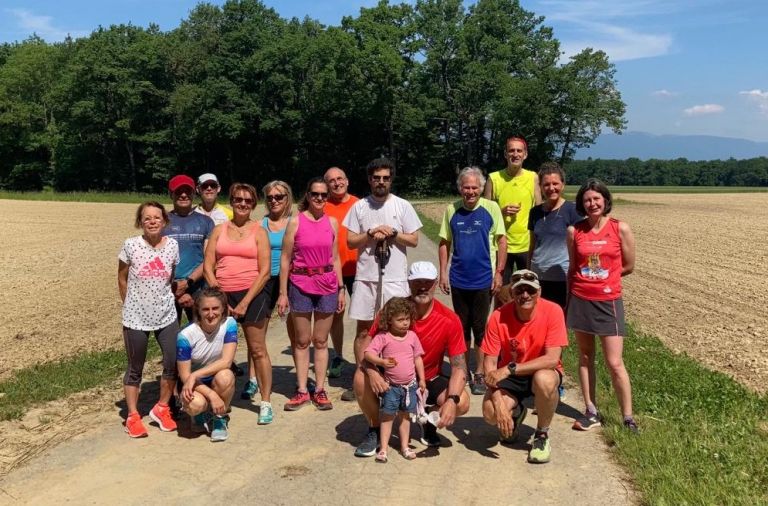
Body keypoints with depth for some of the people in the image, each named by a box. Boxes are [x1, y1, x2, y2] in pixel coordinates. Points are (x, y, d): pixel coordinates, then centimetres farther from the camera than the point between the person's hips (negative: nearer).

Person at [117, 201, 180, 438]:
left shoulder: (173, 245, -3)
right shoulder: (131, 245, -9)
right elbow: (122, 280, 3)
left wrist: (165, 300, 8)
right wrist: (131, 306, 7)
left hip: (166, 316, 2)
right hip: (136, 318, -2)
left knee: (173, 363, 1)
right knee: (135, 369, 9)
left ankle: (161, 408, 23)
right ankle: (132, 416, 23)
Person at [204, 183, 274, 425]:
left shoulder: (258, 231, 2)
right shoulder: (219, 230, 10)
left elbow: (265, 271, -4)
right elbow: (208, 266, 5)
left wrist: (245, 303, -10)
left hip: (252, 295, -3)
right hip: (223, 295, 3)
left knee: (258, 350, 0)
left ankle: (266, 403, 8)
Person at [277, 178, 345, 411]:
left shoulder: (332, 222, 4)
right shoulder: (296, 222, -4)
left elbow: (335, 258, 10)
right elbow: (285, 259, -2)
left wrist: (341, 289, 7)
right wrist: (282, 293, -4)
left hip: (327, 286, 2)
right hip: (300, 286, -2)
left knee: (321, 341, 9)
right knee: (302, 341, 7)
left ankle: (320, 390, 17)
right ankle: (302, 391, 16)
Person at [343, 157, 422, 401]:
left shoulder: (403, 206, 2)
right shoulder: (359, 206, 5)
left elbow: (414, 240, 1)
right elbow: (350, 241, 3)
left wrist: (393, 233, -13)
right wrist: (371, 234, -12)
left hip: (395, 277, -1)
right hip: (365, 276, 2)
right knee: (363, 329, 7)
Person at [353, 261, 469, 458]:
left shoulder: (449, 320, -17)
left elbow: (459, 366, -18)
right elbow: (367, 344, -14)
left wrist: (452, 400, -35)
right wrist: (371, 371, -35)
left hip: (429, 382, 0)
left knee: (462, 402, -27)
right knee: (361, 377, -29)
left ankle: (429, 422, 9)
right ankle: (374, 430, -2)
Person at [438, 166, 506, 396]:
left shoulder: (491, 208, -4)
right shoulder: (452, 210, 2)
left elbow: (501, 241, -2)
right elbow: (444, 243, 6)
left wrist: (498, 272, -6)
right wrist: (443, 273, 1)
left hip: (483, 280, -2)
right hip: (458, 280, 2)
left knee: (480, 329, 5)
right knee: (462, 329, 14)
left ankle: (479, 375, 18)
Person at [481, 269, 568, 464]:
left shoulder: (552, 311, -20)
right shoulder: (498, 317, -16)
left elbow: (552, 359, -26)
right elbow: (490, 364, -14)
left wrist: (509, 369, -33)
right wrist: (498, 403, -27)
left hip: (542, 372, -1)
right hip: (508, 375, 2)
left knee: (544, 380, -38)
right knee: (490, 413, -25)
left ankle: (542, 435, -7)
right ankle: (516, 413, 16)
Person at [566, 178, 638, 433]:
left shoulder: (621, 229, -5)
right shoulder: (574, 231, 1)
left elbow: (628, 266, 3)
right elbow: (572, 268, 9)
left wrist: (603, 277, 6)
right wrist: (576, 294, 11)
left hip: (608, 301, -2)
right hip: (580, 300, 3)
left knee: (615, 363, -2)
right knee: (585, 356, 10)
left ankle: (628, 417, 11)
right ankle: (591, 412, 21)